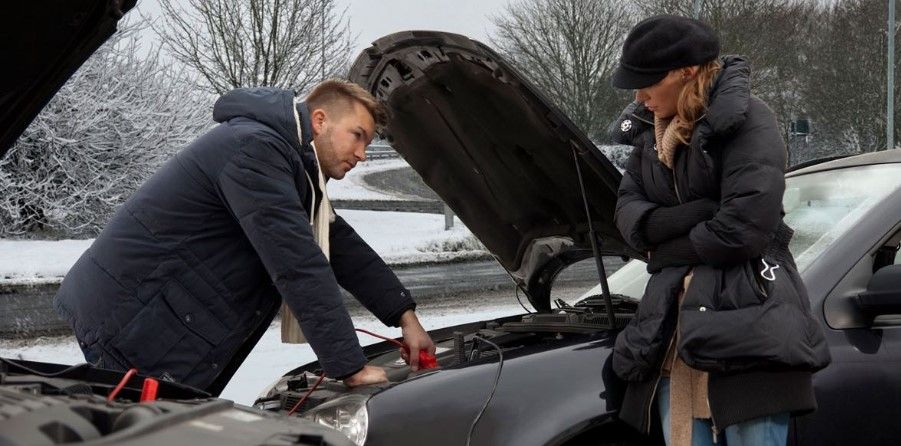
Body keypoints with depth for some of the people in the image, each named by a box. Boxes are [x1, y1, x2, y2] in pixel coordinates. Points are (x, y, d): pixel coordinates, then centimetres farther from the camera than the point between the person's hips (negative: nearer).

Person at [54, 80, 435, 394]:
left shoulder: (291, 168, 16)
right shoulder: (254, 149, -20)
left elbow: (342, 247, 19)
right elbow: (298, 266, -26)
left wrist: (405, 316, 11)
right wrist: (352, 367, -26)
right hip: (127, 323, -10)